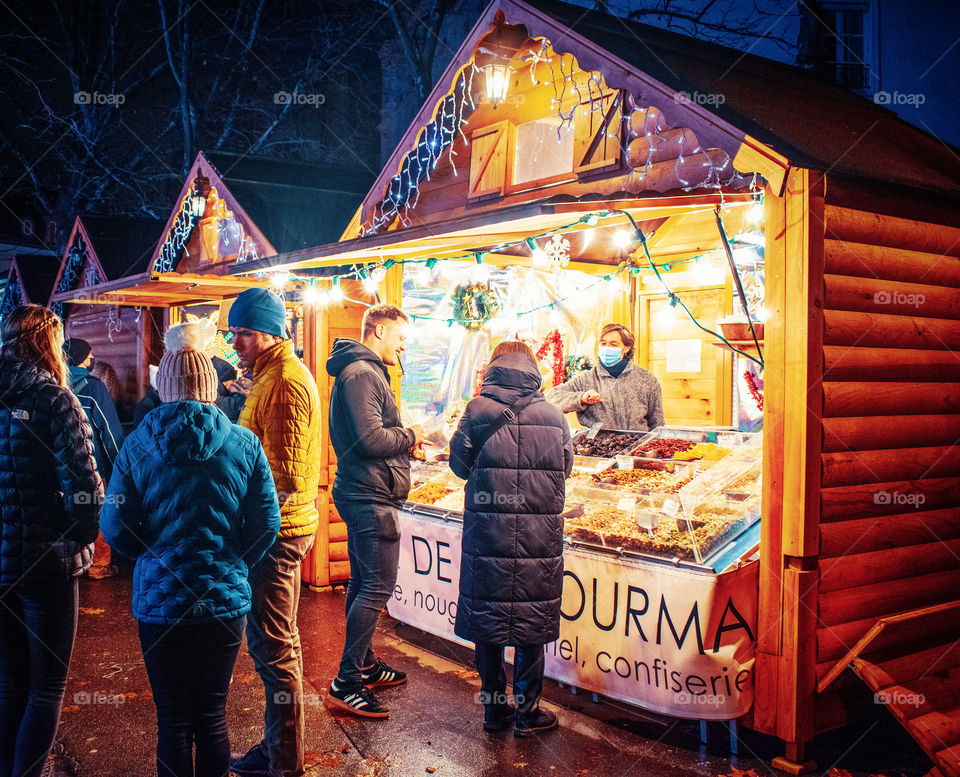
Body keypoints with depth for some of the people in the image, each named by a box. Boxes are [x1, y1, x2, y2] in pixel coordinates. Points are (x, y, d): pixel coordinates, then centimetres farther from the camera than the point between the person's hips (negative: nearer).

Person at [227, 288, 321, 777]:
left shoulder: (284, 382, -18)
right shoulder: (277, 375, 16)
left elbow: (281, 472, -22)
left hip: (276, 529, -11)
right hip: (282, 524, 11)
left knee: (271, 644, -2)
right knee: (279, 639, 18)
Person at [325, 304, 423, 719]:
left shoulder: (363, 371, 19)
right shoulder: (362, 374, -16)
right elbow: (370, 439, -23)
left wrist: (403, 442, 10)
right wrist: (409, 436, -8)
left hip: (363, 494, 11)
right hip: (372, 497, -11)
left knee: (364, 583, 18)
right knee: (377, 586, -8)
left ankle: (364, 664, 31)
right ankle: (346, 683, -3)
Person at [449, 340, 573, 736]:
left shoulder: (477, 410, -4)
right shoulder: (553, 415, 1)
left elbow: (459, 463, 3)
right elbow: (565, 469, 11)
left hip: (487, 532, -1)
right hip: (539, 536, 1)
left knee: (487, 619, 11)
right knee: (532, 621, 10)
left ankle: (494, 709, 21)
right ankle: (526, 712, 19)